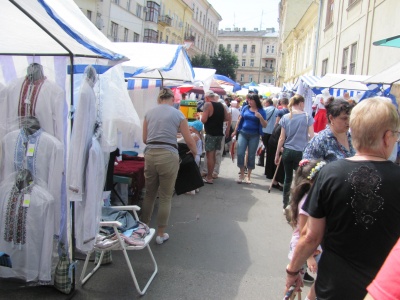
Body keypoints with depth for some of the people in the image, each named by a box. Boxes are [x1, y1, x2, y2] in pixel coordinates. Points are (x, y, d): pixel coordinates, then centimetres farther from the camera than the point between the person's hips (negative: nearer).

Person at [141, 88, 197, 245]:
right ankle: (160, 234, 19)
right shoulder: (177, 114, 2)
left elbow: (144, 139, 14)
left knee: (149, 194, 19)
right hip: (168, 156, -3)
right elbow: (189, 141, 2)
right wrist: (195, 153, 21)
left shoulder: (149, 113, 11)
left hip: (150, 155, 4)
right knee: (165, 197, 9)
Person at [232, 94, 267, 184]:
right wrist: (235, 131, 12)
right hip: (243, 133, 2)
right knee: (240, 153, -7)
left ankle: (248, 176, 16)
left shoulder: (261, 111, -3)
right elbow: (240, 120, 12)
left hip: (254, 135, -2)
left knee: (251, 155, 5)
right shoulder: (245, 108, 4)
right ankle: (242, 174, 8)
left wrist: (260, 117, -23)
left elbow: (264, 125, -6)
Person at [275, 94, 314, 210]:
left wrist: (277, 154, 8)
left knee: (288, 179, 13)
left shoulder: (285, 117, 2)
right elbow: (311, 136, -8)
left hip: (287, 152, 3)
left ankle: (285, 206, 22)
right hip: (300, 153, -3)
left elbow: (282, 138, 2)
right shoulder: (307, 117, -5)